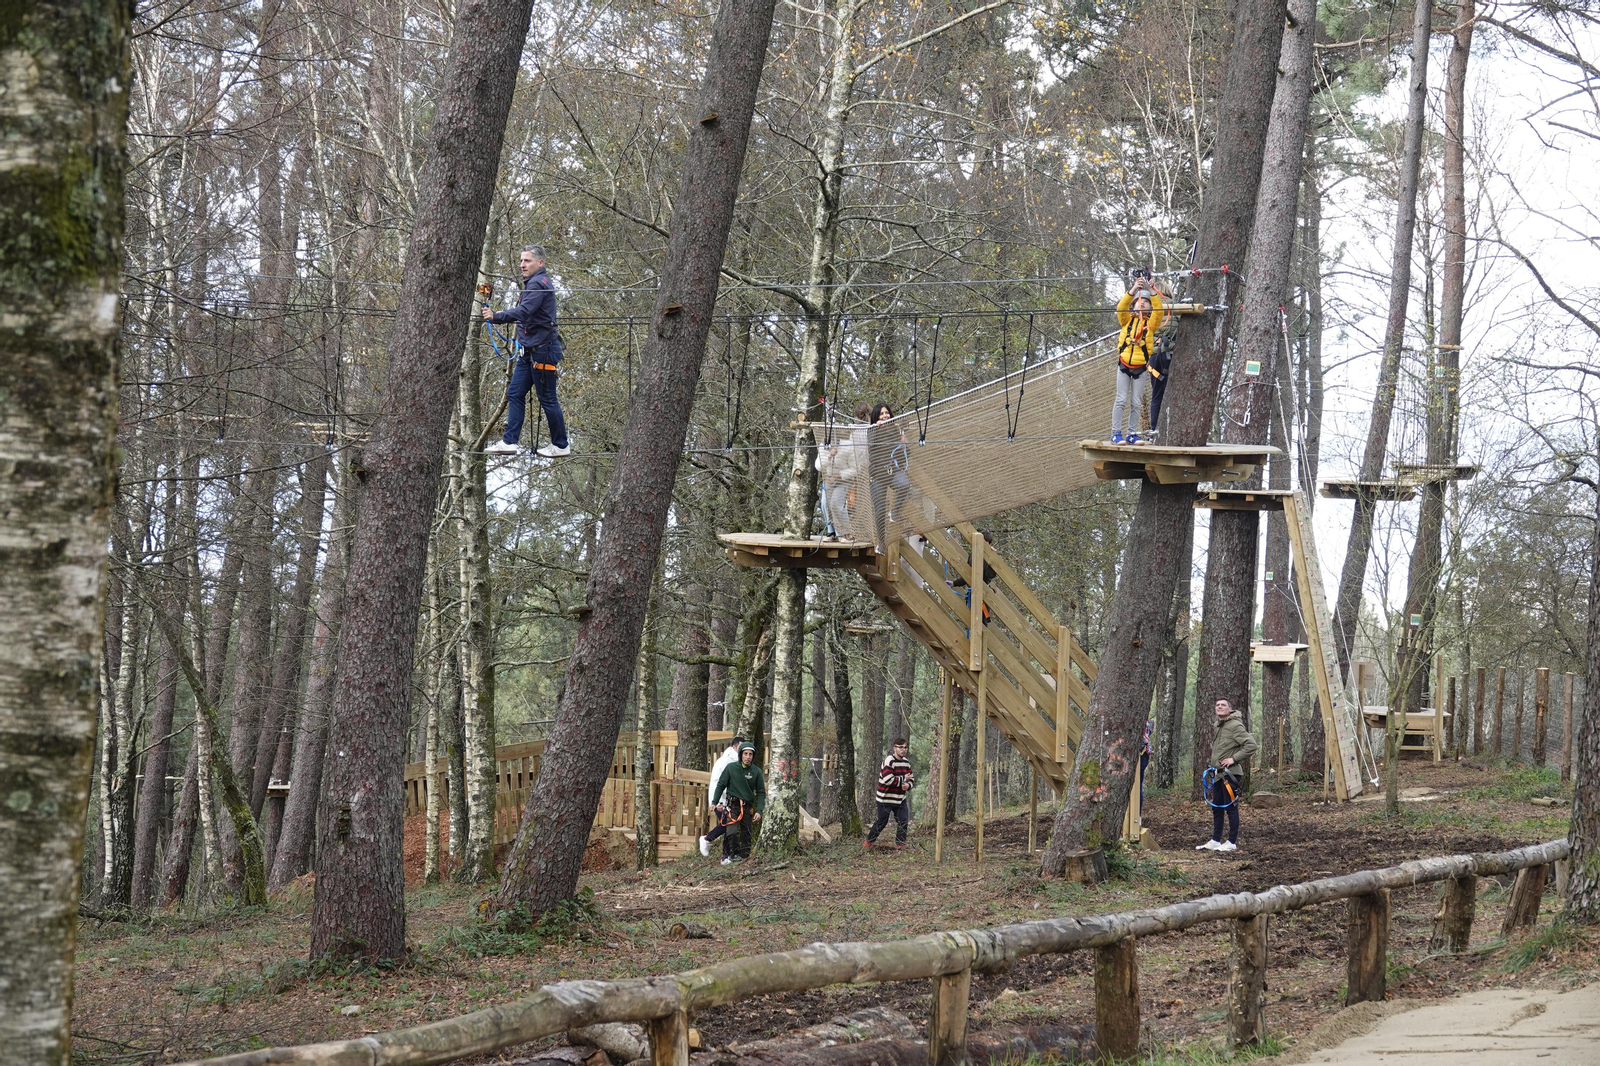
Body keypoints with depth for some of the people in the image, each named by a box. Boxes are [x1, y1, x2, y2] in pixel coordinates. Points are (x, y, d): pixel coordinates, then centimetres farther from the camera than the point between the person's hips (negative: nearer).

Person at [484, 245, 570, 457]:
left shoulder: (538, 284, -16)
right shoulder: (534, 283, 17)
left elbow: (523, 311, -31)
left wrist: (496, 316, -39)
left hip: (543, 350, -10)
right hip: (529, 351, 10)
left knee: (547, 398, -2)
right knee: (515, 394, 5)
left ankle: (561, 445, 8)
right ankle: (509, 441, 4)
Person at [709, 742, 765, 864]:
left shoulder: (756, 772, 4)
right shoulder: (731, 768, 0)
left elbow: (761, 792, 6)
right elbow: (720, 785, 6)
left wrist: (759, 811, -4)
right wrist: (714, 802, -2)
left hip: (748, 807, 2)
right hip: (733, 805, -2)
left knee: (746, 834, 4)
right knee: (731, 831, -17)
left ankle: (744, 856, 13)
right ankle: (730, 855, -5)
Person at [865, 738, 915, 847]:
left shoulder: (906, 762, 7)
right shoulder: (889, 761, -19)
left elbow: (911, 778, 15)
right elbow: (888, 780, -28)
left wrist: (908, 785, -9)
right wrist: (903, 779, -17)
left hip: (901, 799, 7)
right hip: (886, 799, -7)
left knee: (904, 821, 0)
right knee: (882, 821, 2)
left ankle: (900, 843, 11)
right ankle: (869, 841, 19)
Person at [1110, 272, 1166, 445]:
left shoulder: (1151, 322, 5)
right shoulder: (1127, 320, 5)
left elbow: (1159, 310, -13)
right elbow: (1121, 307, -13)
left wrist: (1151, 290, -23)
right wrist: (1134, 289, -24)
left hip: (1140, 367, 1)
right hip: (1124, 365, -1)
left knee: (1136, 403, 4)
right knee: (1121, 400, -2)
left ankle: (1132, 434, 11)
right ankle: (1116, 433, 1)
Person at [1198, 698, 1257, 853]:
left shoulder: (1235, 726, -13)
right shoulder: (1218, 726, 16)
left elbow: (1251, 745, -20)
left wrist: (1234, 759, -19)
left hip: (1229, 774, -9)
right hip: (1218, 773, 9)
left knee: (1231, 807, -4)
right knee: (1216, 808, 14)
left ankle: (1232, 843, 1)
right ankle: (1215, 841, 21)